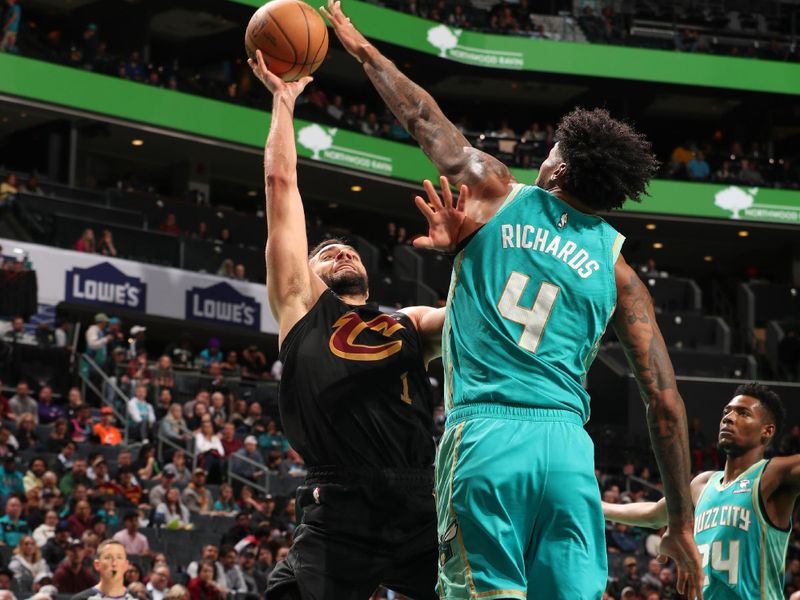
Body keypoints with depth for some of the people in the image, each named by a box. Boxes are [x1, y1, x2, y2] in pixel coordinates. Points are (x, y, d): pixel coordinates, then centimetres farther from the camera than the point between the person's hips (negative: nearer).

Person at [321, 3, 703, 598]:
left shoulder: (498, 195, 9)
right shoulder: (618, 267, 12)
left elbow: (420, 114, 22)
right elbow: (665, 400, 8)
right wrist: (681, 523, 14)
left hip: (484, 436, -1)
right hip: (567, 444, 2)